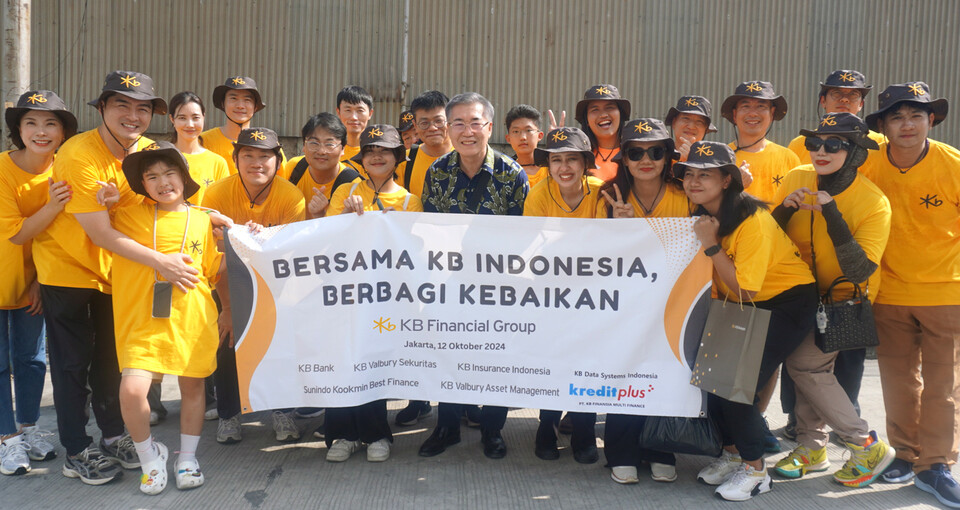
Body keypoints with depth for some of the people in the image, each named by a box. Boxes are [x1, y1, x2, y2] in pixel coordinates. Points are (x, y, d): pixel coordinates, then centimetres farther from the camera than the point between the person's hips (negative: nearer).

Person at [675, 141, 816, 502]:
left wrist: (712, 245, -27)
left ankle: (755, 470, 2)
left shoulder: (753, 221, -25)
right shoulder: (703, 216, -1)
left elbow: (744, 289, -25)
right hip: (743, 306, 7)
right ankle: (732, 451, 18)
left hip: (787, 300, -7)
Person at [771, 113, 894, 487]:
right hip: (806, 292, 5)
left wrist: (832, 215, -36)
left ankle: (868, 447, 2)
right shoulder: (796, 179, -10)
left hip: (848, 297, -5)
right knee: (811, 364, 2)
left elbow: (859, 272, -29)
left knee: (804, 363, -14)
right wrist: (785, 209, -22)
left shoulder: (873, 202, -23)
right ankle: (811, 446, 23)